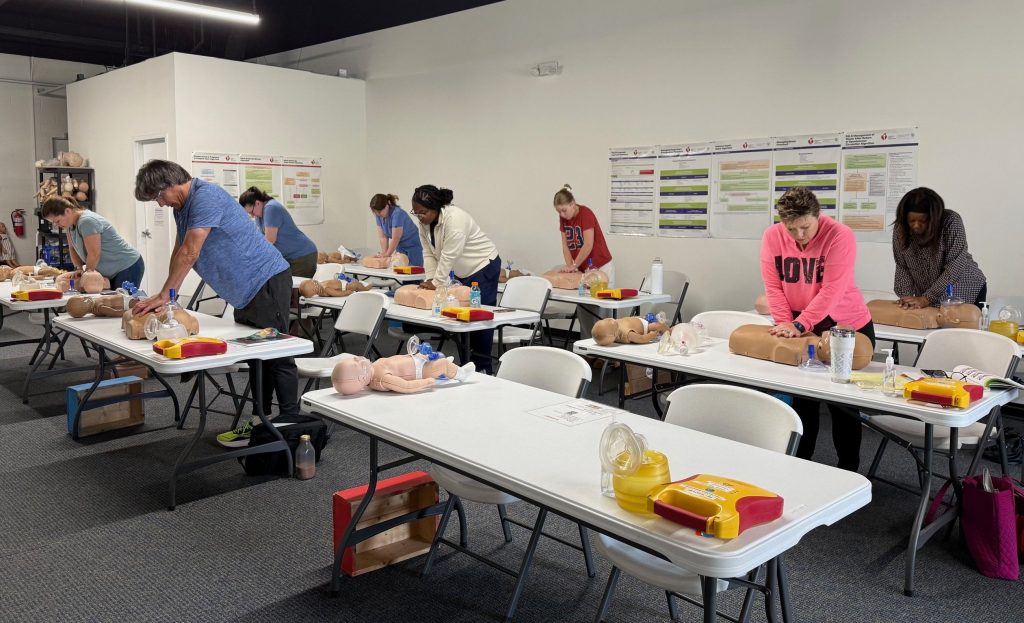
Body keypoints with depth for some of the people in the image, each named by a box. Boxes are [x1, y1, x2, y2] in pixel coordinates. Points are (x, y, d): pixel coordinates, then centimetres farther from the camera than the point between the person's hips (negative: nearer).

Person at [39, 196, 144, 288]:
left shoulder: (86, 221, -22)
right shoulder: (71, 223, 6)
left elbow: (94, 254, -21)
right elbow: (73, 248, 17)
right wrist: (78, 268, 2)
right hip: (112, 272, 9)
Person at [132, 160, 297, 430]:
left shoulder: (206, 197, -18)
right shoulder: (182, 206, 14)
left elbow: (190, 253, -21)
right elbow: (179, 252, 18)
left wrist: (164, 295, -16)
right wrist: (166, 295, 11)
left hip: (266, 281, -10)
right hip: (246, 291, 10)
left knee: (277, 356, -7)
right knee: (255, 357, 13)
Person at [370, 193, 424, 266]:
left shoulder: (397, 213, -26)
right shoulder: (379, 216, -5)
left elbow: (395, 239, -23)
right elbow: (383, 237, -4)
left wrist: (387, 254, -16)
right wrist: (383, 253, -13)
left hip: (412, 247, -6)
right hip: (400, 248, 6)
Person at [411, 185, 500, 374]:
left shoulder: (455, 218, -28)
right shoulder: (424, 223, -2)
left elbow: (449, 256, -28)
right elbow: (428, 253, 0)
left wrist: (436, 282, -22)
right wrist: (430, 279, -10)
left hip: (483, 266, -8)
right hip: (464, 272, 8)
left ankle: (482, 368, 0)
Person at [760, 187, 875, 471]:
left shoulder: (840, 236, -19)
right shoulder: (772, 236, -7)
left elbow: (831, 291, -23)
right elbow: (773, 286, -6)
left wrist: (799, 325, -25)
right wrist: (786, 323, -16)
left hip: (847, 325, -3)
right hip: (798, 325, 3)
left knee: (842, 402, 3)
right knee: (802, 397, 6)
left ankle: (848, 469, 18)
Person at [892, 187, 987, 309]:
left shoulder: (951, 222, -23)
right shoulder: (900, 229, -12)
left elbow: (956, 267, -26)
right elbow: (902, 267, -6)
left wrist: (927, 299, -30)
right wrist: (907, 295, -21)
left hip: (966, 291, -3)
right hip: (927, 296, 3)